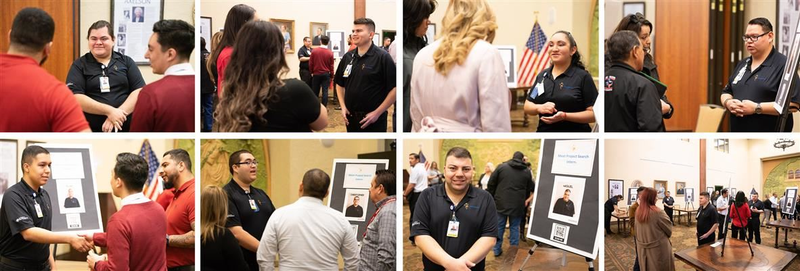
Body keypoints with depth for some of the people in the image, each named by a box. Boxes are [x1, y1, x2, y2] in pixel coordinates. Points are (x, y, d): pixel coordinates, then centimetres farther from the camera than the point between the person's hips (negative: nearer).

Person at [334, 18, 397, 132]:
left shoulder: (382, 57, -10)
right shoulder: (348, 57, 7)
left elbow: (394, 88, -15)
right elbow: (339, 83, 18)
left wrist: (377, 113, -16)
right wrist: (343, 106, 5)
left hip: (373, 119, -5)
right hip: (351, 117, 6)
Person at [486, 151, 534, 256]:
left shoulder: (501, 167, 0)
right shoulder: (527, 172, 5)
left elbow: (491, 184, 1)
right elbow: (530, 189, 11)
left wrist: (491, 198, 10)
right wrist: (525, 201, 21)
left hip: (501, 203, 0)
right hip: (517, 205, 0)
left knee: (499, 227, 10)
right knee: (514, 228, 10)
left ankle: (497, 250, 16)